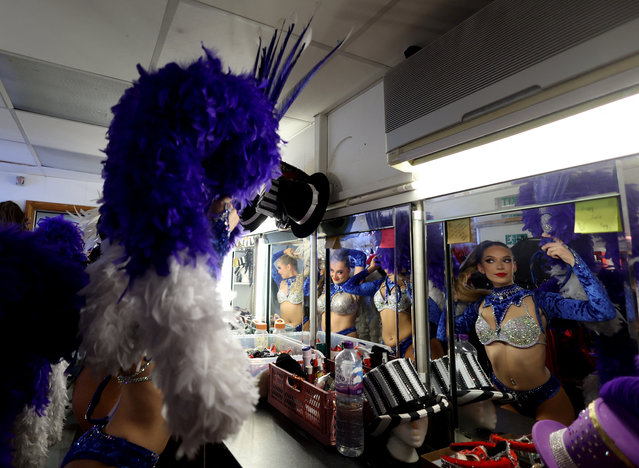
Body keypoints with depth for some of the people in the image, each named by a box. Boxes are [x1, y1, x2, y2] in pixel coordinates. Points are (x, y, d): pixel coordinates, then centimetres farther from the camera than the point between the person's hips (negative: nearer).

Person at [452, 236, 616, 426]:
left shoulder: (538, 301, -18)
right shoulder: (480, 305, -6)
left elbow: (604, 311, -27)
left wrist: (573, 260, -31)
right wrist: (452, 292, -4)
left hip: (545, 398, -3)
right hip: (501, 394, 3)